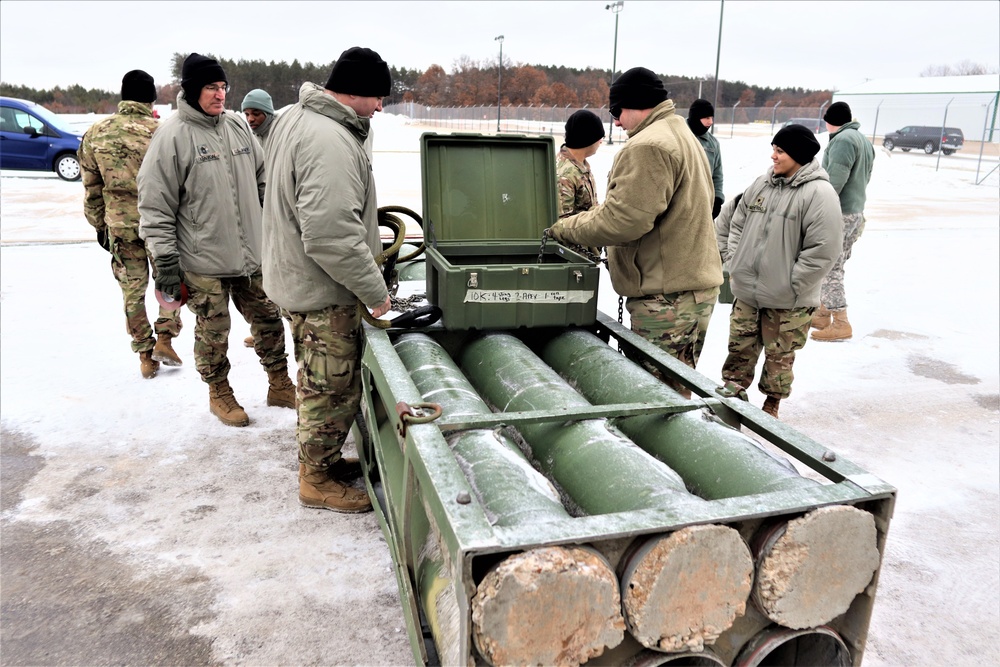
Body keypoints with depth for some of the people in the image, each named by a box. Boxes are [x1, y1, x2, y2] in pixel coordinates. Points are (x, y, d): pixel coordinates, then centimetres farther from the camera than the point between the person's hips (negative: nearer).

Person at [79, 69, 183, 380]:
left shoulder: (95, 134, 1)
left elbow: (91, 187, 6)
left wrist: (99, 224, 15)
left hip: (120, 224, 3)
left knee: (132, 289, 11)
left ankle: (145, 354, 18)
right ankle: (164, 338, 8)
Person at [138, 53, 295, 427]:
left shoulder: (237, 126, 7)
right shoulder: (173, 135, -10)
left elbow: (262, 181, 17)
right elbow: (155, 207, -10)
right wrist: (165, 264, -12)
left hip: (252, 255, 5)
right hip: (204, 262, -5)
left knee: (269, 321, 13)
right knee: (213, 332, 8)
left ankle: (280, 386, 30)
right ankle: (219, 393, 29)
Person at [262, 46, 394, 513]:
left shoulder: (295, 117, 10)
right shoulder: (331, 142, -26)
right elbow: (331, 236, -31)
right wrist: (375, 291, -21)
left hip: (298, 277, 11)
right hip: (323, 289, -11)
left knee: (319, 381, 22)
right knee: (334, 387, 3)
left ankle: (321, 457, 39)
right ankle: (317, 480, 20)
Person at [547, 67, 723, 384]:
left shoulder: (646, 146, -15)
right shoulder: (683, 135, 20)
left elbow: (621, 221, -22)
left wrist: (566, 228, -7)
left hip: (667, 296, -11)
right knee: (677, 388, 19)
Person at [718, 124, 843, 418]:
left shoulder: (819, 193, -14)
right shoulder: (763, 184, 6)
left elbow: (823, 250, -18)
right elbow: (737, 224, 16)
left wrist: (791, 285, -15)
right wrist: (734, 263, 6)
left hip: (787, 302, -5)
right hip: (746, 292, 5)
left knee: (779, 356, 11)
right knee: (740, 349, 13)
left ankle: (771, 404, 30)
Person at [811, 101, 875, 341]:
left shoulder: (842, 140, -16)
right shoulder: (864, 140, 17)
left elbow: (835, 180, -24)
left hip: (837, 214, -10)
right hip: (855, 212, 10)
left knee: (828, 267, -7)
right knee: (833, 266, 17)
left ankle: (840, 323, -5)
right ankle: (823, 313, 26)